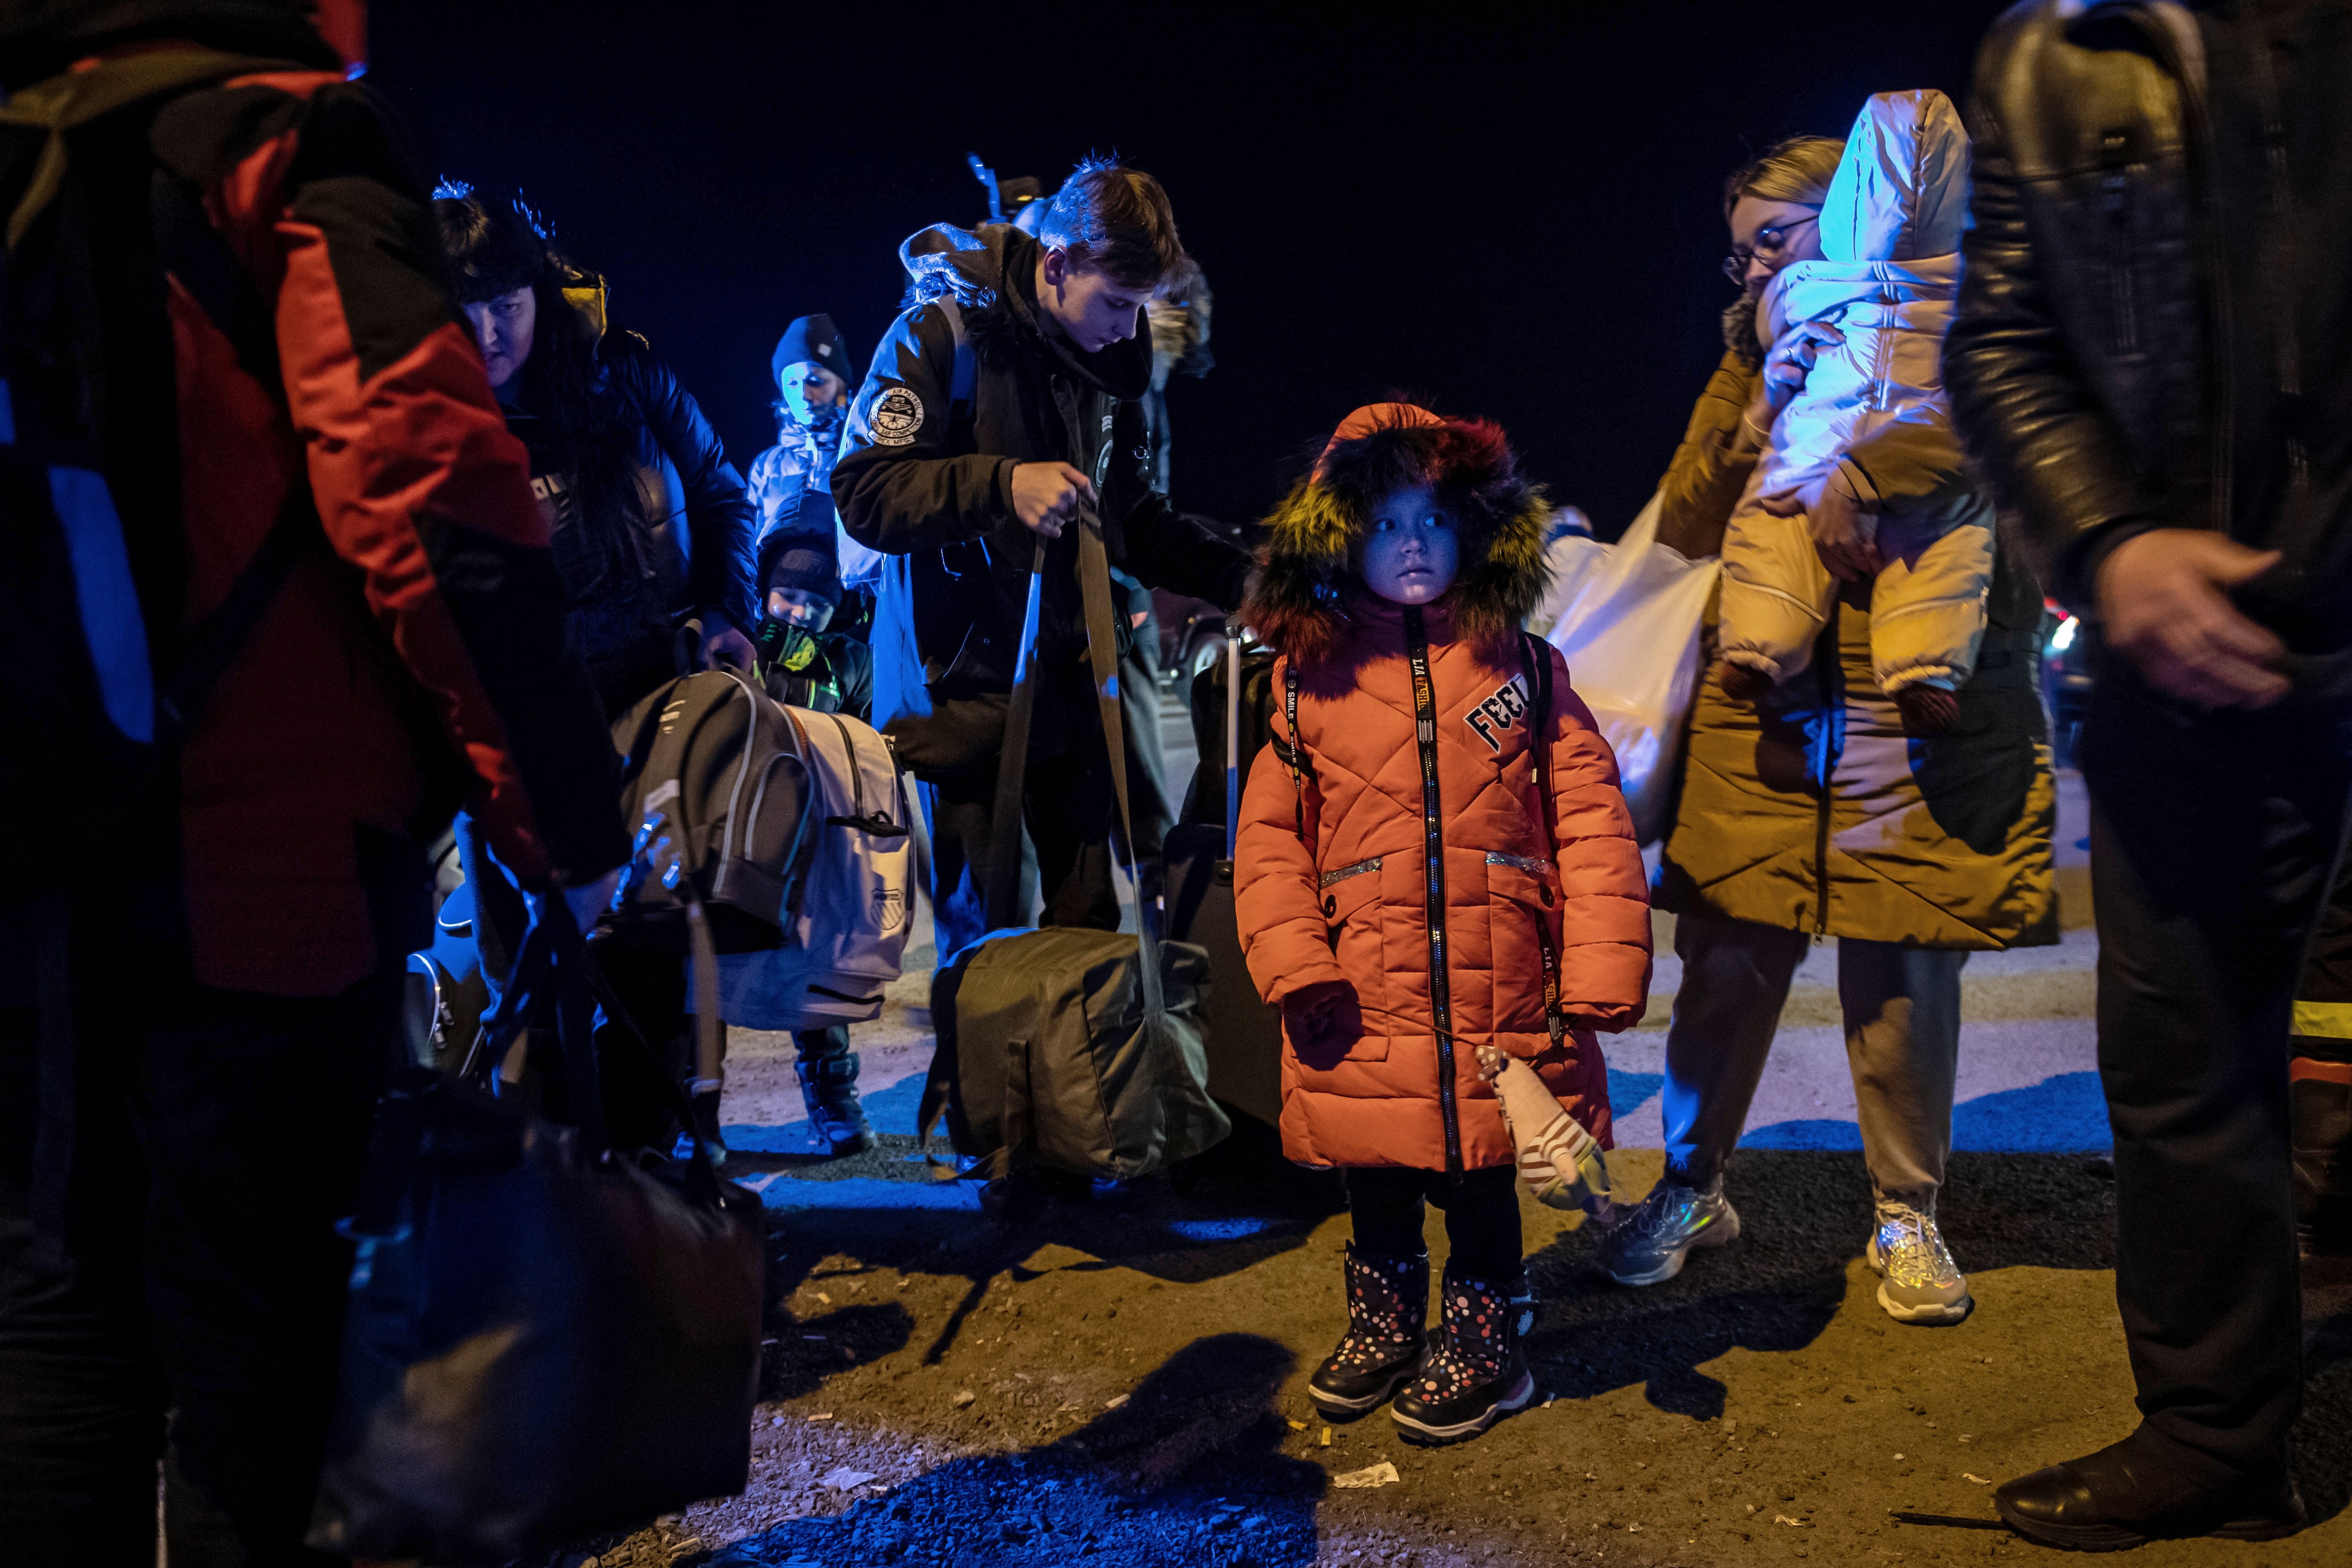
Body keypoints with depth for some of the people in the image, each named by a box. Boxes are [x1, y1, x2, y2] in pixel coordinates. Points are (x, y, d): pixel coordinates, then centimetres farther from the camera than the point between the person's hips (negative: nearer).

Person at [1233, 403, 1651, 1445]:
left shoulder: (1524, 673, 4)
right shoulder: (1310, 685, 4)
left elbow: (1593, 826, 0)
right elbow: (1269, 841, 3)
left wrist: (1600, 980, -8)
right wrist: (1295, 967, -8)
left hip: (1497, 1003, -1)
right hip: (1361, 1013, 1)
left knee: (1481, 1179, 10)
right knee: (1374, 1184, 14)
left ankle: (1482, 1341, 32)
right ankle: (1384, 1324, 37)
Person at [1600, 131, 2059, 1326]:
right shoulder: (1753, 355, 20)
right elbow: (1682, 528, 11)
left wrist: (1865, 468, -23)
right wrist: (1760, 417, -3)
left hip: (1911, 704, -3)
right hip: (1760, 704, 3)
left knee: (1904, 973, 1)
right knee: (1729, 958, 3)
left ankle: (1907, 1216, 19)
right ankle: (1691, 1187, 19)